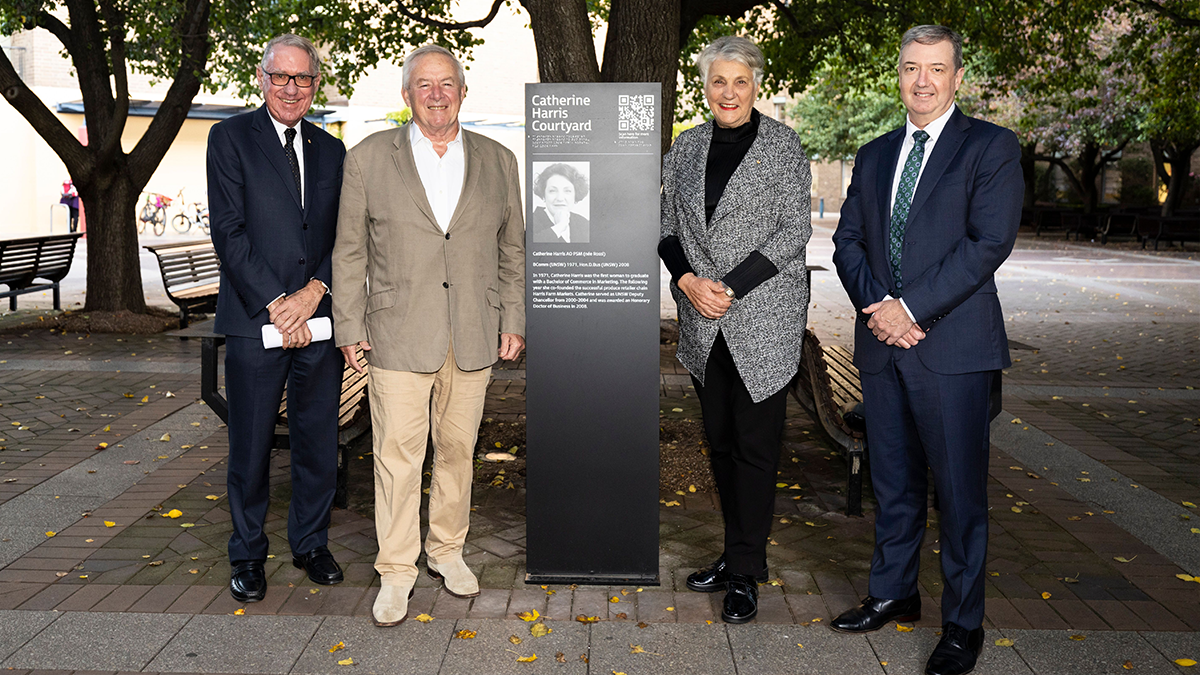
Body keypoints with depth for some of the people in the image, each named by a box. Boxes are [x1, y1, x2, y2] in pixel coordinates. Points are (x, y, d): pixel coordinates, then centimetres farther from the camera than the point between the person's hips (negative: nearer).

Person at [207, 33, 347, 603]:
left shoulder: (332, 151, 13)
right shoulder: (231, 137, 1)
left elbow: (345, 236, 7)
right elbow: (229, 231, -7)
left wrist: (315, 290, -10)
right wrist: (275, 303, -15)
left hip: (320, 320, 3)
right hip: (255, 320, -3)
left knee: (319, 443, 11)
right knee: (251, 447, 7)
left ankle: (311, 543, 29)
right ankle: (247, 554, 24)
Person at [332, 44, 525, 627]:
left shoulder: (498, 162, 9)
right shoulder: (369, 158, 3)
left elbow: (512, 250, 12)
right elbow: (350, 251, 3)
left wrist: (513, 321, 7)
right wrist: (349, 328, -1)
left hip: (473, 338, 2)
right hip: (398, 336, -2)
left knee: (458, 449, 11)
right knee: (397, 454, 0)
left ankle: (447, 550, 28)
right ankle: (396, 570, 14)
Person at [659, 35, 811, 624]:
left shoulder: (782, 144, -3)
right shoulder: (687, 146, 10)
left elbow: (794, 231, -7)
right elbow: (669, 226, 11)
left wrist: (731, 286, -14)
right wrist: (688, 281, -8)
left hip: (764, 315, -4)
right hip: (703, 320, 5)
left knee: (755, 443, -1)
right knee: (719, 438, 11)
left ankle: (745, 573, 9)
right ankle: (736, 555, 25)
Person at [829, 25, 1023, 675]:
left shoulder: (991, 147, 0)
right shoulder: (874, 155, 16)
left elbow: (989, 242, -11)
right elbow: (847, 240, 11)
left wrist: (910, 306, -15)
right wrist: (877, 304, -7)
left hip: (953, 348, -5)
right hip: (882, 345, 5)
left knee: (960, 490, 2)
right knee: (893, 483, 14)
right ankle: (893, 592, 30)